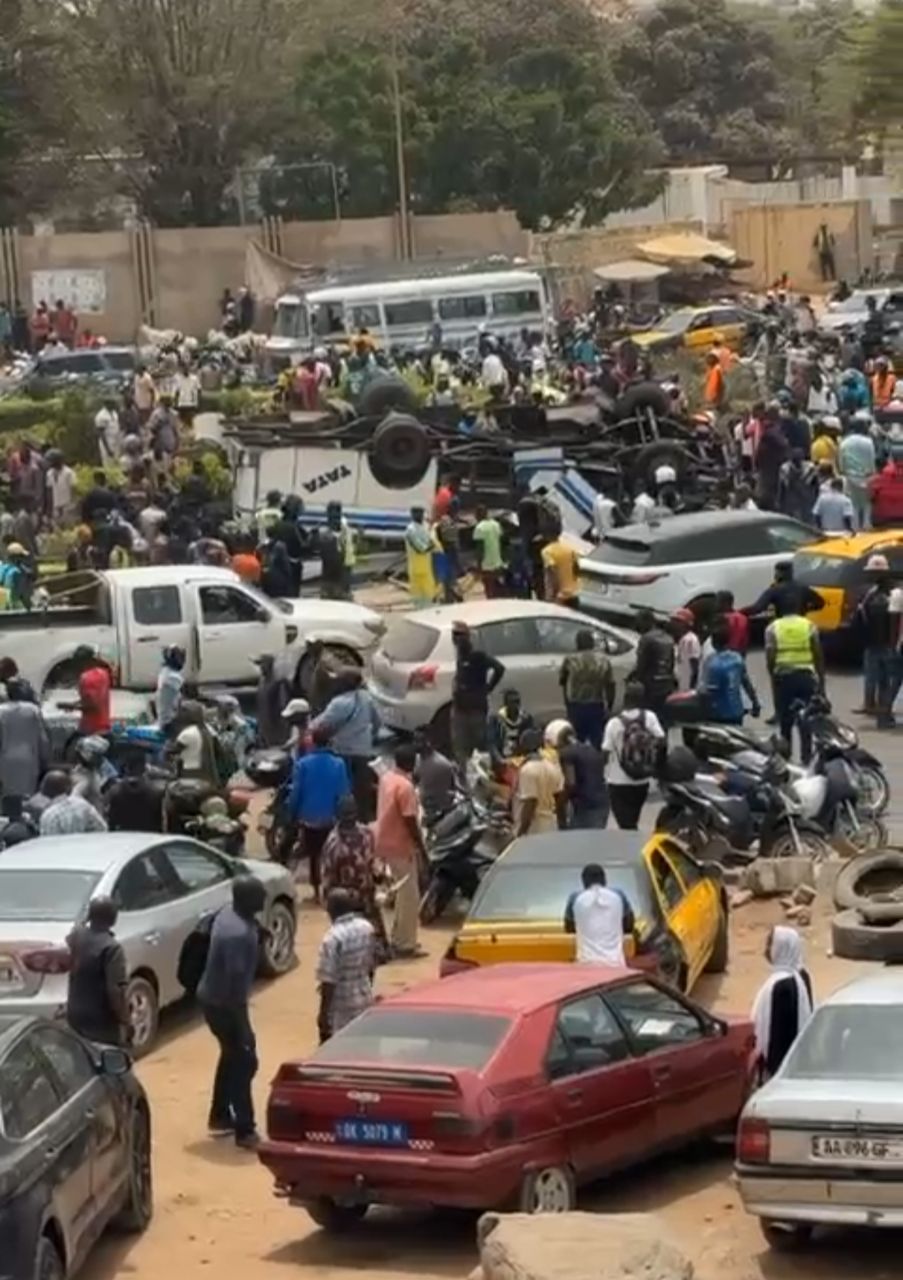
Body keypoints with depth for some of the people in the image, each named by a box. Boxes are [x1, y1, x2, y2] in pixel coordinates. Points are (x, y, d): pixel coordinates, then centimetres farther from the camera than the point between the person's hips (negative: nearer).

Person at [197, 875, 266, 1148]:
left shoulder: (228, 915, 1)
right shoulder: (239, 933, -29)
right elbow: (236, 981, -28)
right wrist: (243, 1025, -23)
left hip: (213, 998, 10)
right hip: (223, 1003, -10)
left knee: (232, 1056, 23)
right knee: (244, 1062, -2)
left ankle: (220, 1116, 34)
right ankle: (245, 1131, 3)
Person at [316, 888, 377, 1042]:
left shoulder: (333, 938, -21)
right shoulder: (367, 928, 0)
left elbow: (328, 980, -20)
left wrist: (323, 1013, -13)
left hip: (342, 1007, -7)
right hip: (365, 1000, 7)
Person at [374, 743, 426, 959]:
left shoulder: (386, 778, 6)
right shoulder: (405, 786, -22)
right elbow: (410, 821, -21)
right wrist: (422, 847, -13)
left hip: (385, 842, 9)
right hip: (401, 845, -9)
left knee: (401, 893, 19)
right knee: (409, 897, -1)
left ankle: (398, 939, 25)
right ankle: (405, 945, 3)